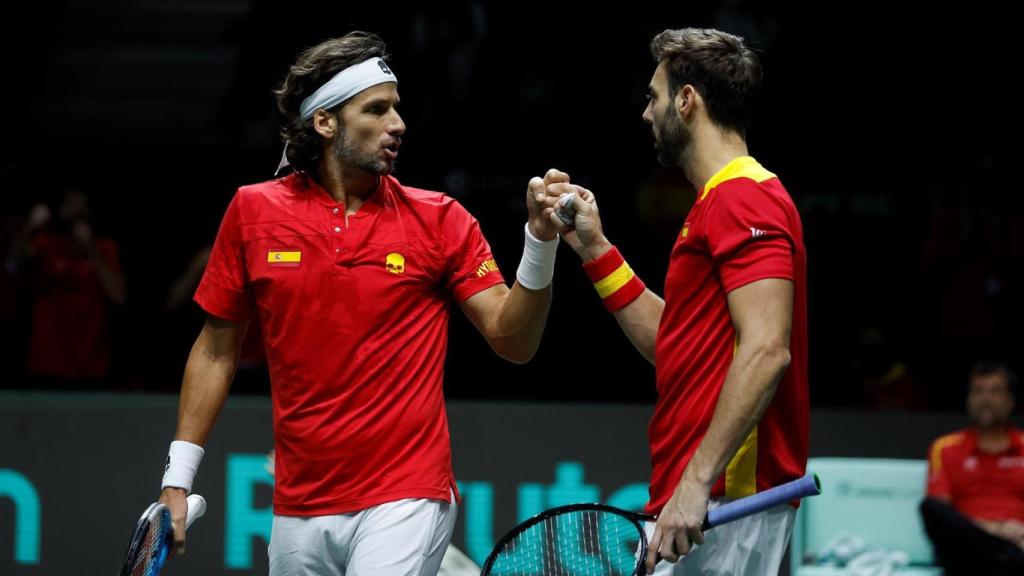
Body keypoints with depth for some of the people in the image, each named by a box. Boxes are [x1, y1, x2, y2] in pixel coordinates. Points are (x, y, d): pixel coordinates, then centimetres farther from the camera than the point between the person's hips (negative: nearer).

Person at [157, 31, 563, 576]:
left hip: (404, 502, -3)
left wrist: (540, 241, -18)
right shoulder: (254, 211, 3)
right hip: (298, 510, 3)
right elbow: (216, 350, 11)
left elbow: (512, 340, -4)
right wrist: (177, 476, 7)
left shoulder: (440, 219, -1)